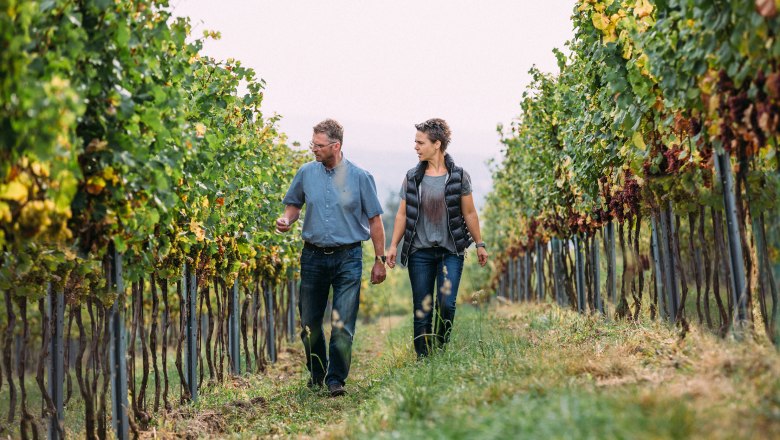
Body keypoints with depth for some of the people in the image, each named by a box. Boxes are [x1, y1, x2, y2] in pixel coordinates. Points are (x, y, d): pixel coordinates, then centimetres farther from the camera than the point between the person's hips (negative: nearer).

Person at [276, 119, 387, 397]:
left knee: (343, 324, -5)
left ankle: (336, 379, 6)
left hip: (348, 258, -3)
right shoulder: (306, 173, 4)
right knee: (309, 322, 9)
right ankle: (317, 373, 29)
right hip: (313, 256, 3)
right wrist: (287, 220, -6)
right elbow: (294, 204, 18)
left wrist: (380, 260, 1)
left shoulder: (360, 177, -2)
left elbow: (375, 220, 2)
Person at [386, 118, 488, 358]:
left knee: (447, 304, -11)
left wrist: (480, 244, 7)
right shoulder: (412, 177, 5)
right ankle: (423, 359, 10)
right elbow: (402, 214, 8)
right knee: (422, 310, 2)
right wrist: (393, 245, 0)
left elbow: (469, 213, 6)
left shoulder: (459, 176, -1)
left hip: (451, 251, -1)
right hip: (420, 251, 2)